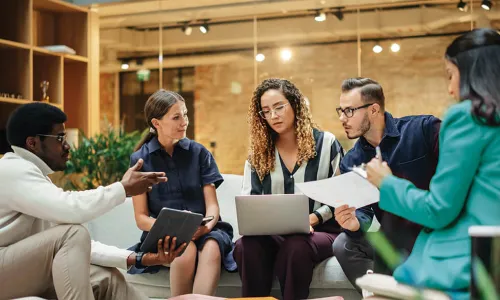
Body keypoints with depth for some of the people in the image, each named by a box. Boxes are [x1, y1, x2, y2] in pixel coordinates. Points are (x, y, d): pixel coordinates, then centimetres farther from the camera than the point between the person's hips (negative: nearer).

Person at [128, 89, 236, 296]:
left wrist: (207, 225, -19)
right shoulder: (140, 159, 4)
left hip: (201, 231, 1)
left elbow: (212, 204, 4)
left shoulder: (199, 153, 8)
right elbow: (141, 218, 2)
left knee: (211, 248, -35)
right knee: (186, 249, -36)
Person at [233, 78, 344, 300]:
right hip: (272, 232, 2)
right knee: (245, 246, -33)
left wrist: (312, 219, -16)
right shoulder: (258, 152, 12)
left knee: (295, 247, -39)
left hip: (320, 230, -2)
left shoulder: (326, 143, 4)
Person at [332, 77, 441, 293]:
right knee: (345, 245, -16)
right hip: (395, 239, 5)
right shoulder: (351, 162, 3)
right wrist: (355, 223, -26)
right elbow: (362, 210, -2)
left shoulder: (424, 130, -11)